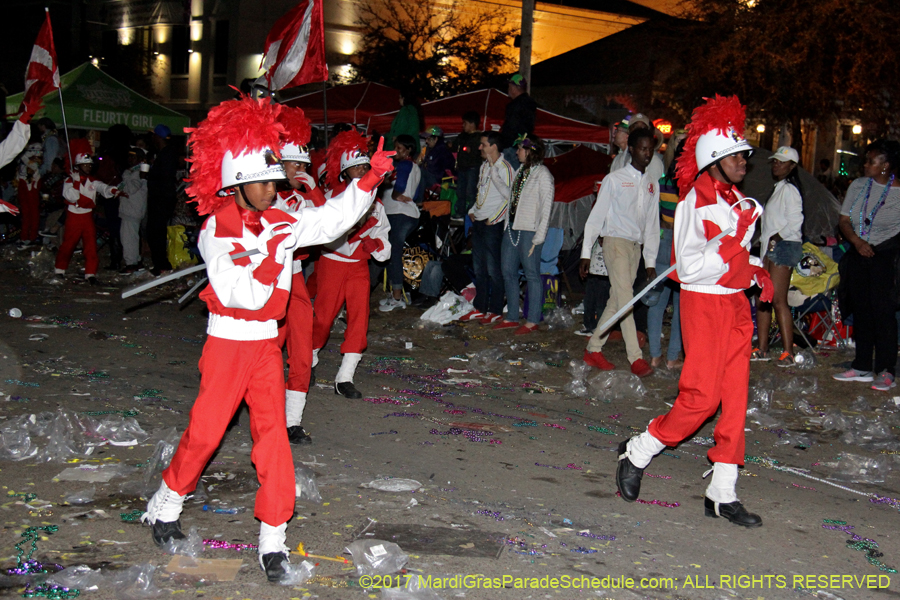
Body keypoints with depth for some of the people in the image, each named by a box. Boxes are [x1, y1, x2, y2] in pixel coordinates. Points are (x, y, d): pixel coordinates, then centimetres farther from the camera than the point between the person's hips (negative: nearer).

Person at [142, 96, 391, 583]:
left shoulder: (277, 224, 5)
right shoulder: (216, 231, -11)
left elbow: (332, 221, 5)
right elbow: (247, 295, -19)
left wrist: (369, 180, -2)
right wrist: (273, 254, -18)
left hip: (266, 342, 4)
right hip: (227, 342, -4)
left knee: (272, 433, -3)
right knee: (205, 430, 1)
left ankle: (272, 538, 2)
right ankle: (165, 505, 27)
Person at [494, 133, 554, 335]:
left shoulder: (542, 174, -9)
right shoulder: (520, 171, 15)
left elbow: (546, 207, -12)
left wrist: (539, 237, -16)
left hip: (529, 231, -9)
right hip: (511, 228, 9)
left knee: (532, 274, -2)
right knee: (508, 272, 11)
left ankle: (532, 321, 5)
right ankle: (512, 317, 20)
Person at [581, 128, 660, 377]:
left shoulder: (652, 184, 13)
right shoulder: (615, 179, -3)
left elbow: (652, 223, 15)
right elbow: (597, 216, -2)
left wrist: (651, 260, 12)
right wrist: (586, 252, -4)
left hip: (636, 245, 6)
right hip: (616, 242, -6)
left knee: (616, 301, 6)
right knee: (625, 299, -13)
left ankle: (593, 349, 16)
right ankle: (636, 358, -15)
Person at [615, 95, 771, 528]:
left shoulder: (736, 199, 13)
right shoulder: (695, 202, -13)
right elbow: (691, 268, -20)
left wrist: (757, 271, 8)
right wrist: (735, 239, -23)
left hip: (736, 303, 8)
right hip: (704, 302, -8)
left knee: (735, 396, 5)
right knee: (701, 395, -11)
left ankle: (723, 493, 10)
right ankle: (638, 453, 11)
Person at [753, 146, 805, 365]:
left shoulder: (790, 189, -10)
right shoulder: (778, 188, 19)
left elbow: (795, 223, -17)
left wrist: (774, 238, -11)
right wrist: (766, 241, 13)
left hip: (784, 246, -10)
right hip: (770, 248, 10)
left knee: (778, 300, -12)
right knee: (762, 299, 9)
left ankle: (788, 352, -9)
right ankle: (762, 349, 14)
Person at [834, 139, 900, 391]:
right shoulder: (858, 186, 7)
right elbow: (844, 221, 9)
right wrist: (857, 241, -9)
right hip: (858, 254, 5)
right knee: (861, 311, 9)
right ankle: (862, 367, 18)